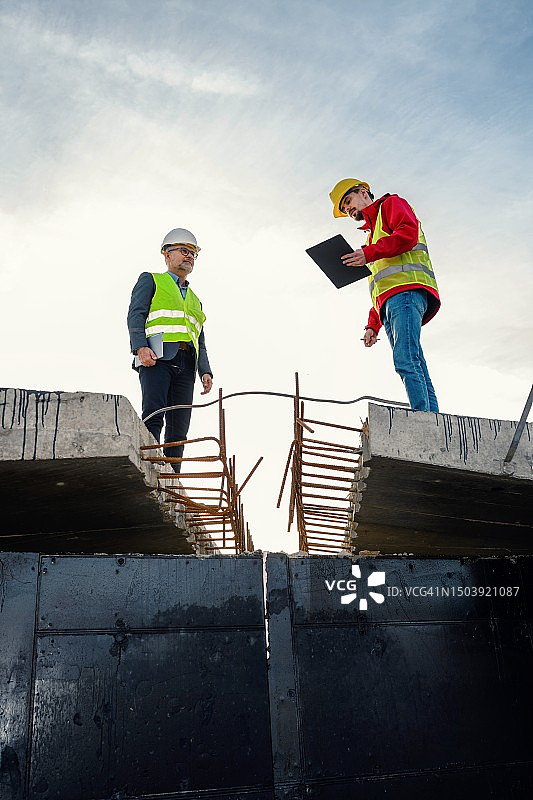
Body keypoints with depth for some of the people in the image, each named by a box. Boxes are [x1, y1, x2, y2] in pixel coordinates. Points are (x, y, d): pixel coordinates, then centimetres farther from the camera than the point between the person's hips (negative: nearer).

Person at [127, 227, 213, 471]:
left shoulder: (194, 300, 34)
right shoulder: (150, 280, 18)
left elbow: (200, 342, 28)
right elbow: (135, 315, 3)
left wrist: (205, 371, 10)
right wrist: (140, 347, -16)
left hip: (186, 364, 5)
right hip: (157, 358, -5)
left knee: (179, 429, -4)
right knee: (154, 415, -21)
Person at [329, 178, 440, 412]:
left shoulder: (391, 204, 19)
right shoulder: (373, 234, 40)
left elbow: (408, 233, -5)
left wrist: (369, 253, -11)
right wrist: (372, 325, 20)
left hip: (407, 289, -8)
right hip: (390, 301, 8)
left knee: (405, 360, -25)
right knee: (415, 369, -6)